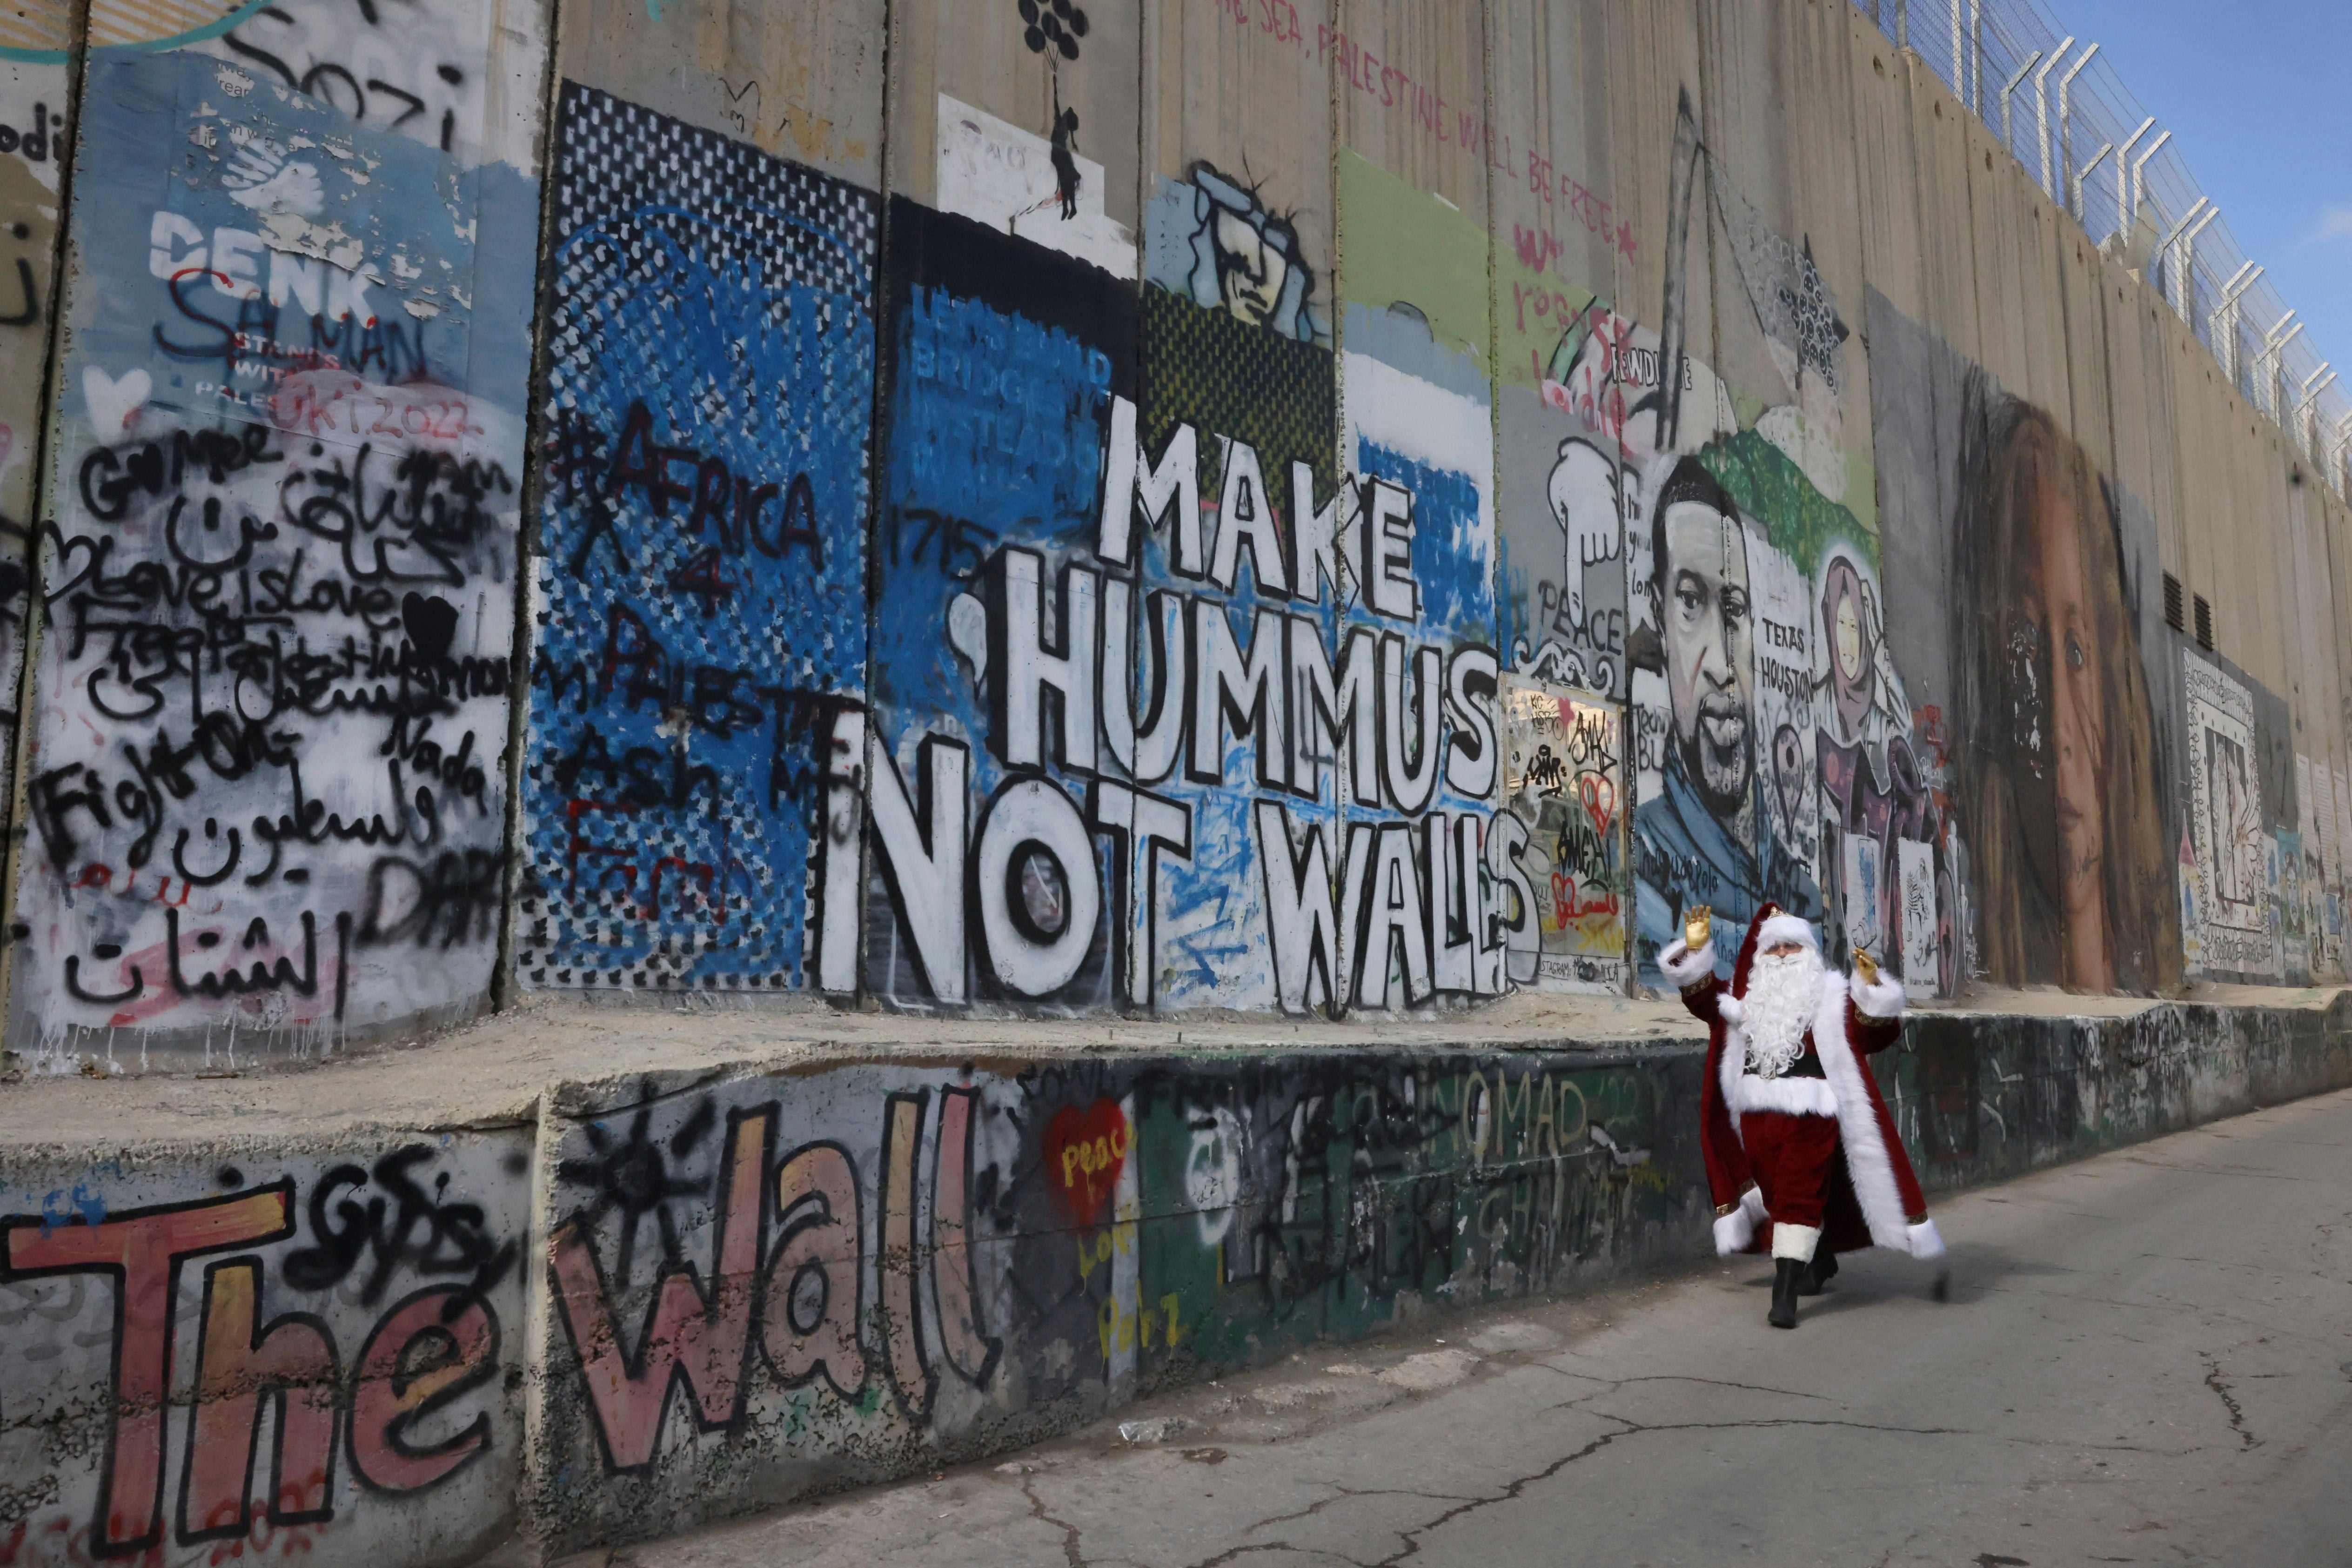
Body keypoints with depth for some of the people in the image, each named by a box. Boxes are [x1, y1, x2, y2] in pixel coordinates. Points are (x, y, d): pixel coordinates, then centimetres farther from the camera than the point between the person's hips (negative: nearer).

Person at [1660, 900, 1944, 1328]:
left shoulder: (1832, 997, 0)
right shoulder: (1748, 996, 12)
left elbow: (1875, 1034, -9)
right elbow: (1701, 994, 10)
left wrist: (1870, 989, -24)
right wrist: (1695, 949, -3)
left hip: (1809, 1115, -5)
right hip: (1757, 1114, 5)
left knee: (1799, 1199, -8)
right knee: (1777, 1195, 17)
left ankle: (1785, 1294, -9)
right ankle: (1821, 1259, 40)